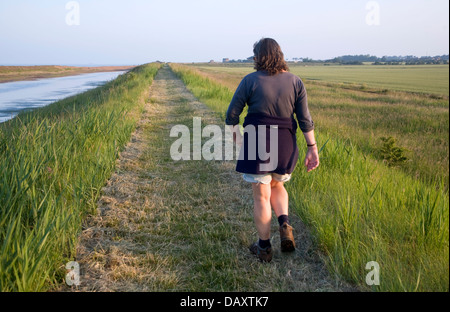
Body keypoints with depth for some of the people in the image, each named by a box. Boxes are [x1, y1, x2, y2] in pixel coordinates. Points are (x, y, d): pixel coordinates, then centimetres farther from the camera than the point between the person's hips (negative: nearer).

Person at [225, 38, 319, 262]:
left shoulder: (250, 80, -5)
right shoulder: (295, 82, 1)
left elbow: (232, 115, -4)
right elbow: (304, 119, -2)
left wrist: (236, 137, 12)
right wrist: (312, 148, 2)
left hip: (257, 140, -3)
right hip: (285, 143, 3)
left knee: (261, 196, 6)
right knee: (277, 185, 26)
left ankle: (264, 247, 15)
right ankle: (285, 225, 3)